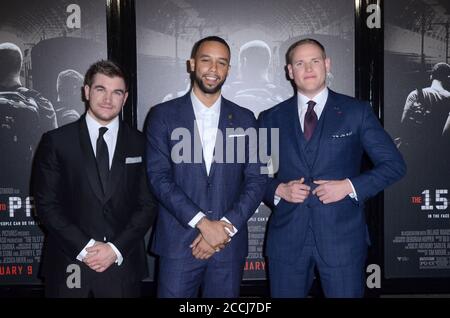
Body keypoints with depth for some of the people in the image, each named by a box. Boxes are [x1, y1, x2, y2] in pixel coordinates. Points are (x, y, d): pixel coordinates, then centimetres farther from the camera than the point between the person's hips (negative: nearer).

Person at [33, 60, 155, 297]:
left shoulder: (139, 144, 2)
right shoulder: (55, 141, -1)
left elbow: (147, 205, 1)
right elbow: (46, 204, -3)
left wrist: (116, 249, -9)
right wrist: (85, 248, -11)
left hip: (122, 266, 1)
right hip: (69, 267, -1)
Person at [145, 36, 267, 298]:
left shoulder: (245, 119, 7)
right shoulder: (163, 115, 1)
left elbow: (257, 180, 3)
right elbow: (159, 177, -7)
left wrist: (225, 227, -9)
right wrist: (203, 223, -14)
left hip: (229, 244, 2)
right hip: (178, 243, -1)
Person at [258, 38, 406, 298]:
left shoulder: (357, 111, 2)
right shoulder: (272, 118, 6)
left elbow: (395, 165, 2)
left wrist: (350, 186, -11)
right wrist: (278, 189, -9)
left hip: (342, 236, -1)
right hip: (287, 238, 2)